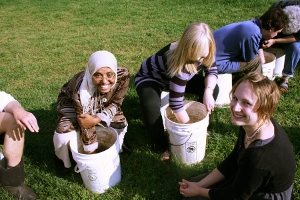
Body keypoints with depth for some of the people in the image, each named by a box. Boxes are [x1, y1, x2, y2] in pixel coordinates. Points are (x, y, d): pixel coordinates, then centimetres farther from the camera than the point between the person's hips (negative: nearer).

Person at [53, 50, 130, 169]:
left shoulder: (123, 75, -35)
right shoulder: (81, 88, -42)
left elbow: (115, 104, -19)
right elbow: (85, 124, -32)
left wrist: (96, 119, -36)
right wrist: (91, 151, -25)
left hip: (101, 106, 4)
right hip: (72, 103, -3)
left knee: (120, 124, -13)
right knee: (63, 135, -23)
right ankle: (62, 159, 13)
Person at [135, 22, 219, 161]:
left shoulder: (204, 52, -21)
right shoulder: (180, 63, -41)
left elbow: (212, 72, -6)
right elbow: (175, 102, -39)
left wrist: (208, 91, -27)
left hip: (180, 77, 7)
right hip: (150, 78, -6)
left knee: (213, 89, -8)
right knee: (150, 106, -38)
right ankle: (161, 146, -12)